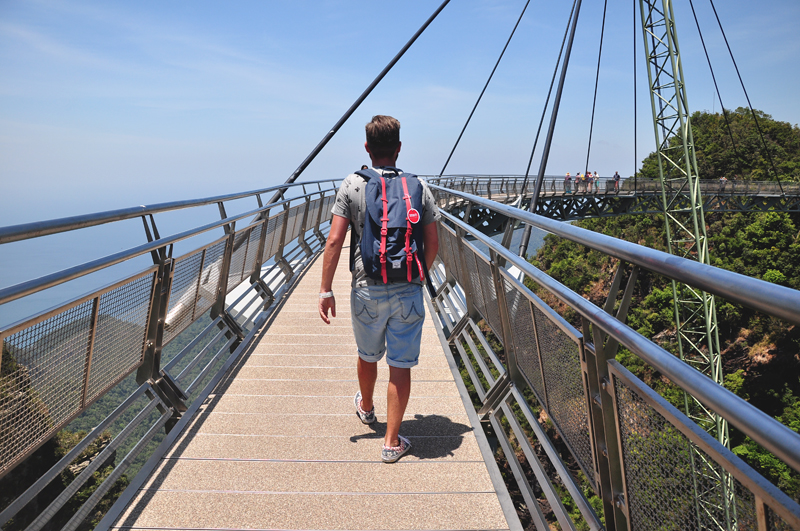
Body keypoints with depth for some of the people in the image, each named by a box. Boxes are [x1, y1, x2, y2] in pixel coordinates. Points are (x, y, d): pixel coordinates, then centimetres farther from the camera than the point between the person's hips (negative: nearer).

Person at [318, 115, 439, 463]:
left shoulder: (352, 186, -4)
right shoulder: (418, 186, 1)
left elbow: (334, 242, -9)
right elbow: (432, 243, 2)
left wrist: (326, 290, -2)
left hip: (367, 290, 0)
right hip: (408, 291, 0)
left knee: (368, 355, 23)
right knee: (401, 365, 8)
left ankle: (366, 407, 50)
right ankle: (392, 442, 15)